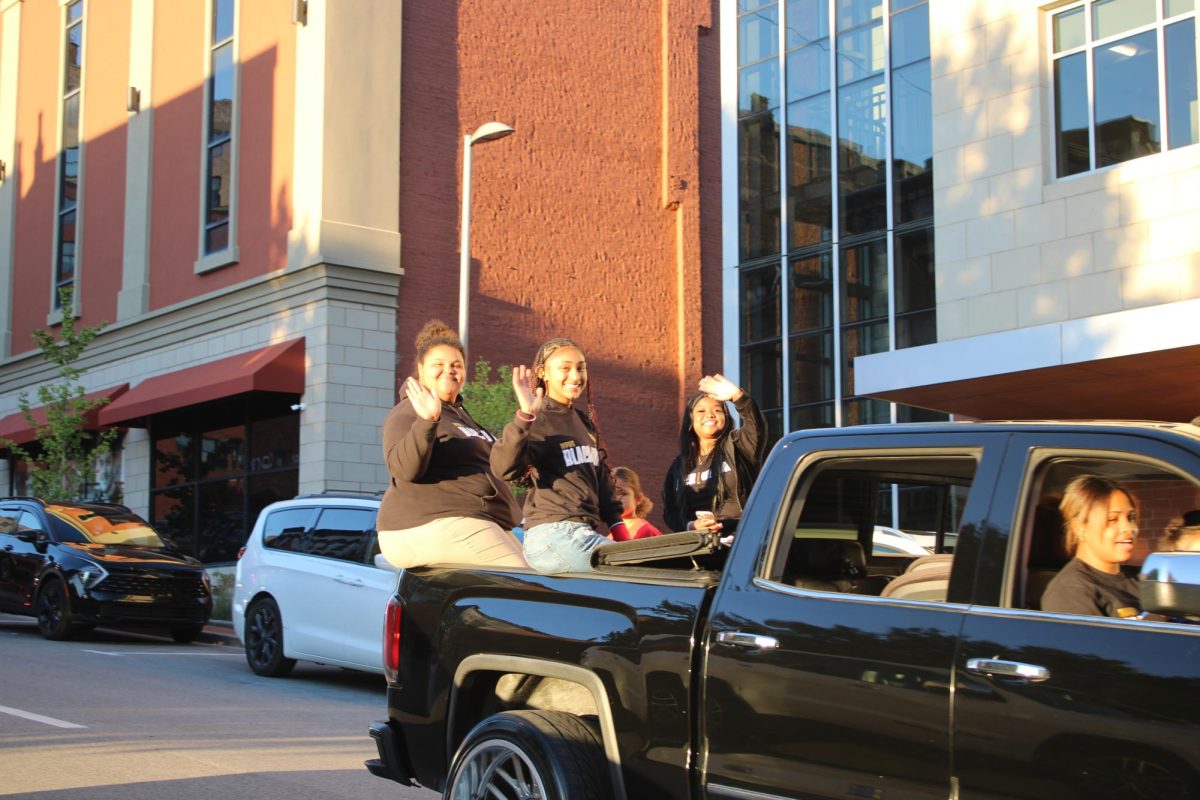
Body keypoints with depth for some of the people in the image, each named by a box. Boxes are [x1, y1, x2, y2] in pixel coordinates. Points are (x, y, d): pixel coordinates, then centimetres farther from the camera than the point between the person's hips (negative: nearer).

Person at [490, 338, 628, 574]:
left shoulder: (584, 420, 18)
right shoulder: (537, 421, -6)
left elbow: (602, 477, 23)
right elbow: (504, 468, -24)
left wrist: (618, 527, 15)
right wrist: (524, 416, -34)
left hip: (587, 531, 9)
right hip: (552, 534, -9)